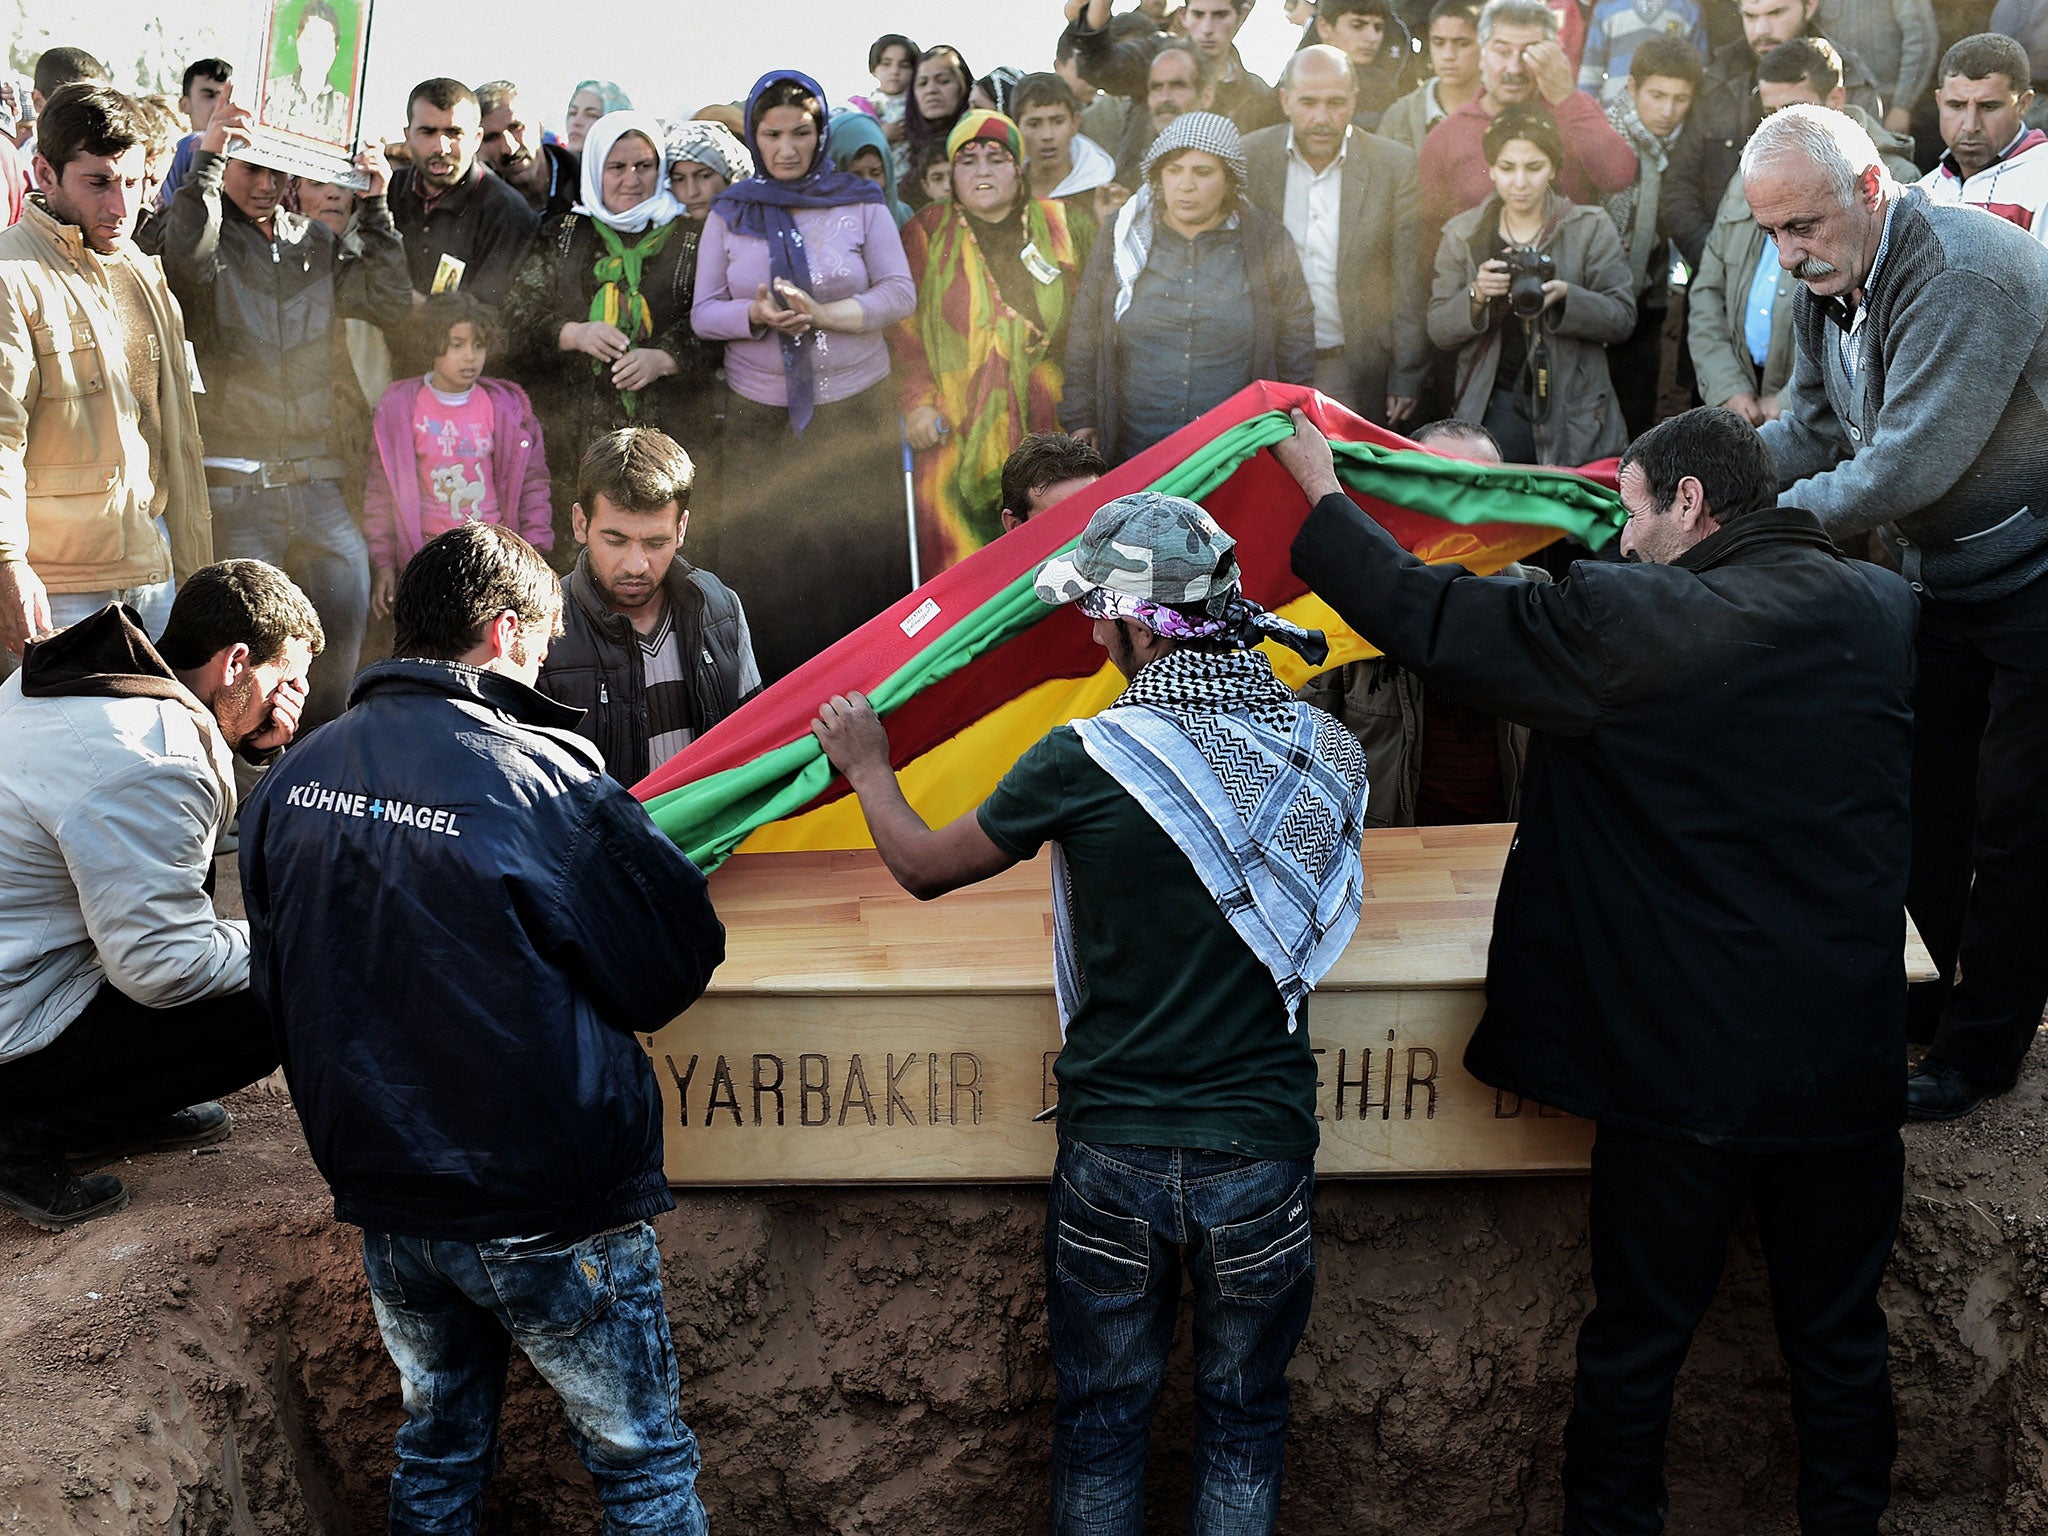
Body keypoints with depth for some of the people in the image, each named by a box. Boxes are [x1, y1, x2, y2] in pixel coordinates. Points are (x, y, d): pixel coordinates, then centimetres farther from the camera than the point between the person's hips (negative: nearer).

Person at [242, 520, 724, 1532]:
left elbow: (277, 989, 9)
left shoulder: (289, 781, -2)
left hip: (381, 1198, 6)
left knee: (439, 1443, 24)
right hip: (550, 1208, -6)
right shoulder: (542, 777, -20)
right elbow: (673, 967, -12)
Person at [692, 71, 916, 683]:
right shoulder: (729, 212, 8)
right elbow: (703, 314, 6)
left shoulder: (860, 203, 4)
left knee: (862, 555, -1)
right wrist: (756, 315, -16)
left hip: (856, 404, -1)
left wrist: (823, 313, -18)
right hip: (760, 413, 1)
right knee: (767, 564, 0)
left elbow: (901, 294, -3)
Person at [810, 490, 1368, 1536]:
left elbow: (924, 868, 0)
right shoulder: (1326, 751, -5)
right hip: (1262, 1156, 2)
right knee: (1243, 1417, 20)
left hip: (1112, 1160, -2)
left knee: (1100, 1419, 18)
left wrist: (866, 765, 20)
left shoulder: (1084, 762, -15)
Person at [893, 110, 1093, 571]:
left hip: (1049, 426, 1)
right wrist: (917, 402, -8)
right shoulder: (926, 233, 8)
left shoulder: (1063, 226, 11)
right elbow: (903, 326, 4)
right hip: (958, 430, -1)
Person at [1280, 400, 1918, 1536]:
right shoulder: (1883, 611, 1)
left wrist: (1321, 492, 2)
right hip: (1850, 1064, 4)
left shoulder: (1626, 621, -16)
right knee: (1840, 1342, 20)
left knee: (1635, 1344, 15)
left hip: (1684, 1069, -4)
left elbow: (1425, 618, -12)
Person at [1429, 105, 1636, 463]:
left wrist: (1565, 296, -20)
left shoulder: (1591, 227, 3)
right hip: (1494, 408, 1)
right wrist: (1476, 295, -15)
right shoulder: (1462, 235, 7)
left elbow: (1623, 319, -4)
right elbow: (1439, 332, 3)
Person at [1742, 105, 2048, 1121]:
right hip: (1940, 576, 8)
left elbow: (1909, 467, -33)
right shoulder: (1826, 284, 0)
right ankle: (1961, 984, 32)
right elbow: (1812, 430, 7)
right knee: (1923, 803, 13)